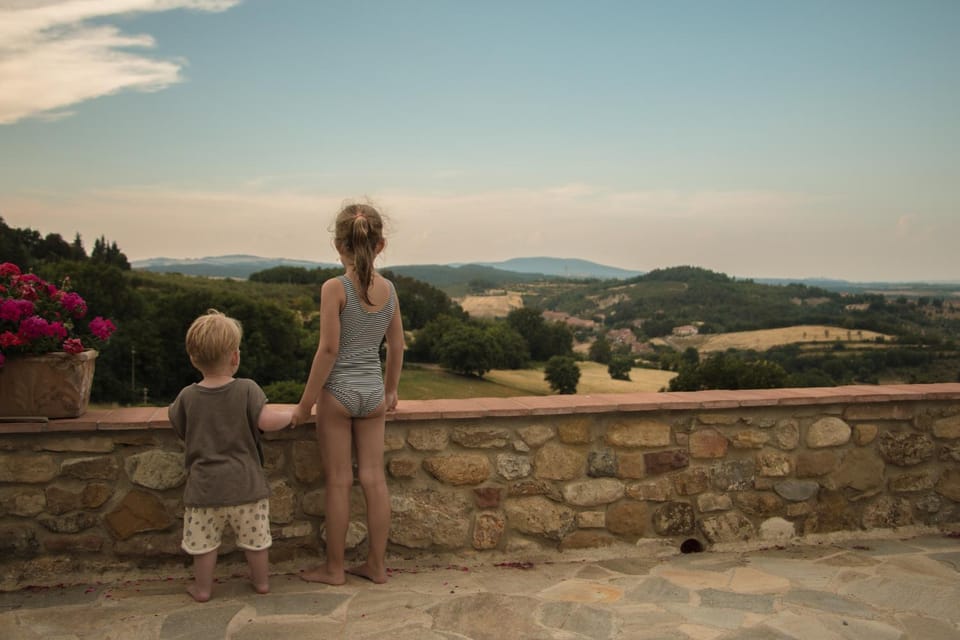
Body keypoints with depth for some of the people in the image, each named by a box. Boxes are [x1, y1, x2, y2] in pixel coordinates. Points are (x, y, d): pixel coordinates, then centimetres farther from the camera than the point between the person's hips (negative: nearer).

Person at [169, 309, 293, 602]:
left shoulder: (187, 397, -5)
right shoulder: (246, 389, -13)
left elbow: (178, 428, 9)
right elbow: (267, 420, -23)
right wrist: (291, 414, -6)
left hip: (204, 486, 1)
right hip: (245, 484, -1)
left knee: (203, 540, 14)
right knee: (254, 537, 16)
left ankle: (202, 587, 26)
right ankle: (261, 580, 30)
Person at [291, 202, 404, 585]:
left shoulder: (335, 288, -13)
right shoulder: (388, 289, 2)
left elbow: (328, 348, -16)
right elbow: (397, 346, 9)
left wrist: (306, 402, -8)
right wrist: (391, 389, 23)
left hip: (339, 391, -4)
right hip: (374, 392, 4)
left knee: (338, 481, 6)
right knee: (374, 478, 10)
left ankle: (334, 568, 18)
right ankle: (376, 565, 20)